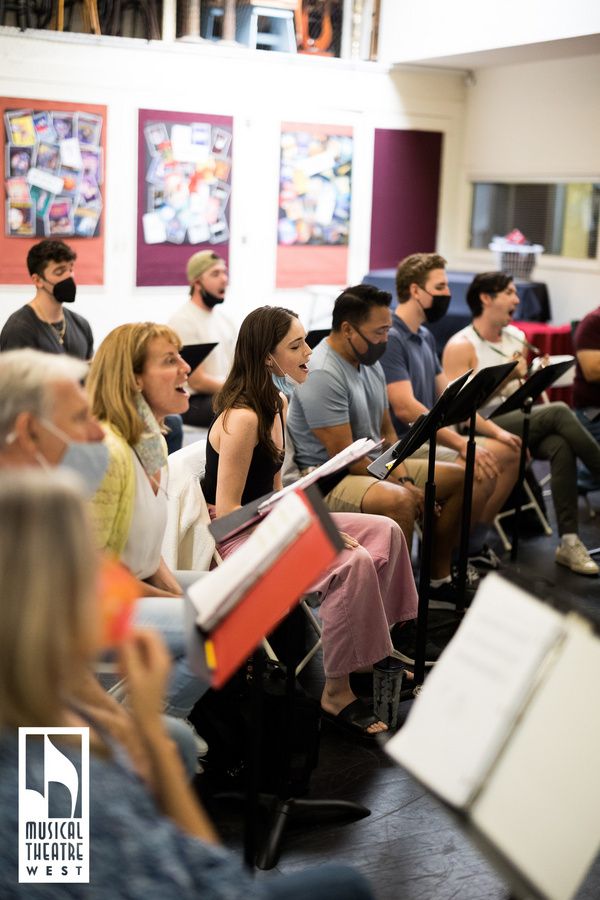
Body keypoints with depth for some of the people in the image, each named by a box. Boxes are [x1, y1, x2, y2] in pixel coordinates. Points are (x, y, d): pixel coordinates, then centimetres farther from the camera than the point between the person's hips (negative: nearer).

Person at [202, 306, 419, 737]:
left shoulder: (278, 404, 8)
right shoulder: (242, 418, -22)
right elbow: (226, 511, -22)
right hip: (234, 541, -10)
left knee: (385, 532, 0)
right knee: (354, 563, -27)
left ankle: (373, 654, 11)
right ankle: (336, 693, -13)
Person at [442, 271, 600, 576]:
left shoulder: (517, 338, 16)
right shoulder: (461, 346, -6)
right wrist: (506, 378, -18)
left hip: (521, 422, 6)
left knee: (561, 445, -27)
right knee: (559, 412, -26)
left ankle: (569, 542, -26)